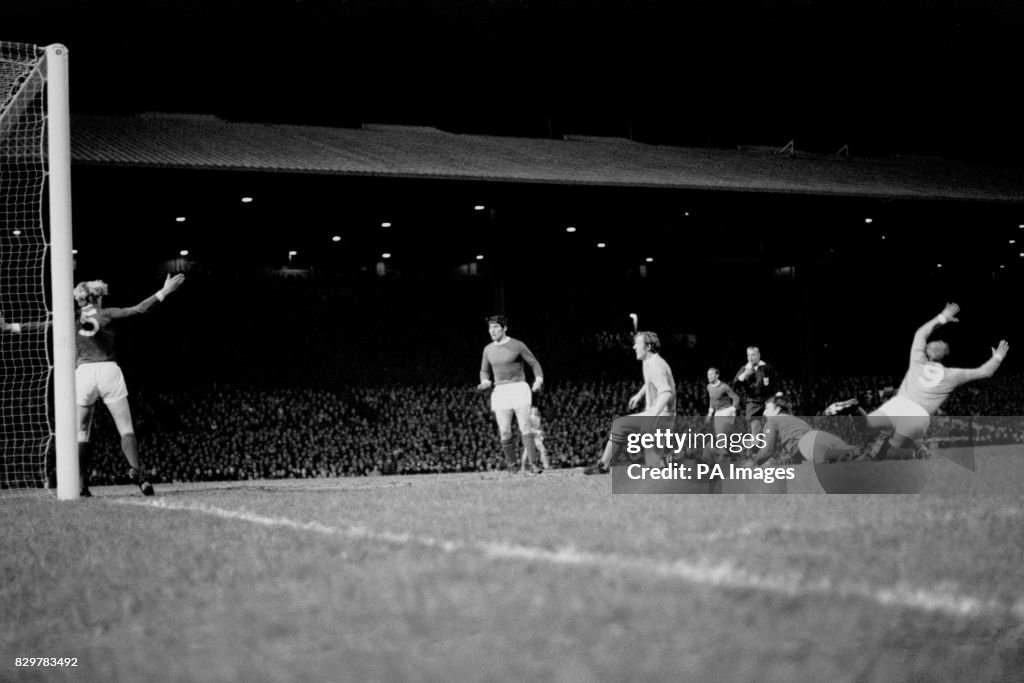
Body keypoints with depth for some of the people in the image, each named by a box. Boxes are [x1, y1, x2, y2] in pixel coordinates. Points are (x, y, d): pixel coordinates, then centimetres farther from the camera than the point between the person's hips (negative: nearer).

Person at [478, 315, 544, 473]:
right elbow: (484, 371, 23)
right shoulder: (488, 349, 11)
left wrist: (539, 380, -12)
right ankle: (511, 467, 6)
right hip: (500, 391, 4)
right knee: (504, 432, -2)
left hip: (519, 388, -3)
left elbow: (534, 363, 5)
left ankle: (533, 465, -14)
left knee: (525, 428, -12)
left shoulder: (517, 345, -1)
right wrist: (485, 382, 2)